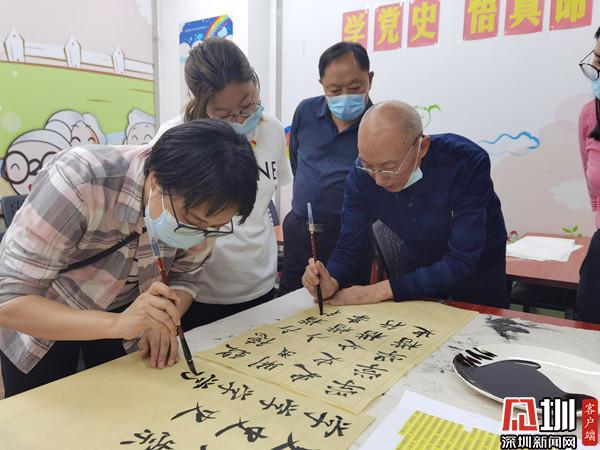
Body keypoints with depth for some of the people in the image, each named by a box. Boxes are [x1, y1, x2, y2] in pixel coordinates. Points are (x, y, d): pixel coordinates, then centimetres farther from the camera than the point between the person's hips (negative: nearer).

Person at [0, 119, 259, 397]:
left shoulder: (200, 206, -24)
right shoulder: (78, 181, -39)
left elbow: (184, 278, -9)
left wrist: (163, 324, -28)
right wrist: (117, 324, -48)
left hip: (122, 312, 3)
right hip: (41, 315, -2)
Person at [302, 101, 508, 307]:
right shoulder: (362, 174, -18)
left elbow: (461, 262, -29)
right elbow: (350, 245, -12)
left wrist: (382, 290, -31)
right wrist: (331, 283, -31)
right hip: (416, 275, 2)